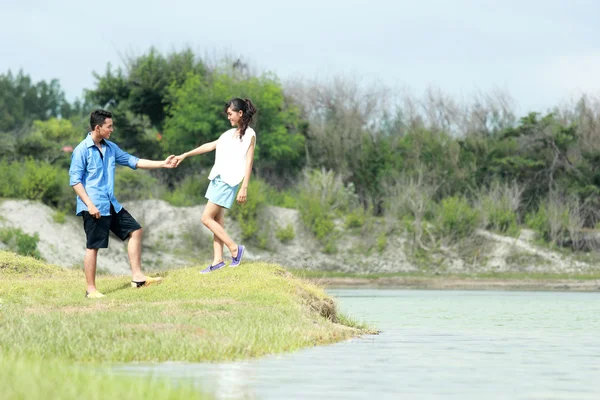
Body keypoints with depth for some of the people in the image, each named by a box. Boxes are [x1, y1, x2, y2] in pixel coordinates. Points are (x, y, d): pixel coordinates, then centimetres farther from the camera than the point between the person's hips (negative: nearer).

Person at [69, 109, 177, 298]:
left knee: (135, 231, 6)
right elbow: (75, 180, -12)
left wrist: (162, 164, 13)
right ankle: (91, 289, 4)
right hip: (94, 208, -8)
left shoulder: (110, 148, 12)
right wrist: (89, 204, -20)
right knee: (93, 247, -4)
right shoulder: (82, 150, -11)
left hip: (111, 205, 8)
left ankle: (137, 277, 8)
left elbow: (132, 161, 17)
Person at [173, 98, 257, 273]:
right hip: (217, 178, 8)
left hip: (229, 181, -8)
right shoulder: (229, 134, 17)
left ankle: (234, 248, -4)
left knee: (207, 218, -10)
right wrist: (185, 155, 15)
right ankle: (218, 260, 6)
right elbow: (210, 146, 19)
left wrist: (244, 188, -16)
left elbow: (249, 162, -10)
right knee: (217, 219, 5)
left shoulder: (249, 135, -5)